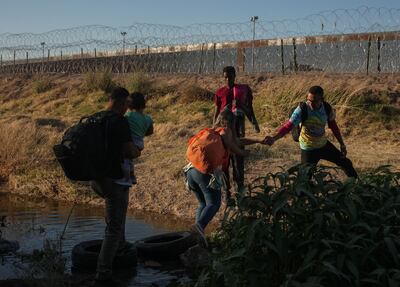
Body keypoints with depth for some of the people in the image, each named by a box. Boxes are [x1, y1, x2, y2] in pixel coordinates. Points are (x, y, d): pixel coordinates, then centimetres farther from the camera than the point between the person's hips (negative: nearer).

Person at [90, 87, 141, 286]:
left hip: (96, 178, 8)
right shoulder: (120, 121, -17)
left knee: (119, 204, 36)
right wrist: (137, 152, 4)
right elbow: (130, 152, -19)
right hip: (114, 179, -8)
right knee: (114, 227, -1)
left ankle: (120, 243, 45)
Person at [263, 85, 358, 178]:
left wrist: (342, 145, 7)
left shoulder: (327, 108, -11)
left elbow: (334, 126, 3)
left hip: (324, 145, 5)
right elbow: (288, 126, -31)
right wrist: (274, 138, -47)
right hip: (308, 149, -5)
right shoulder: (302, 110, -25)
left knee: (346, 163, 16)